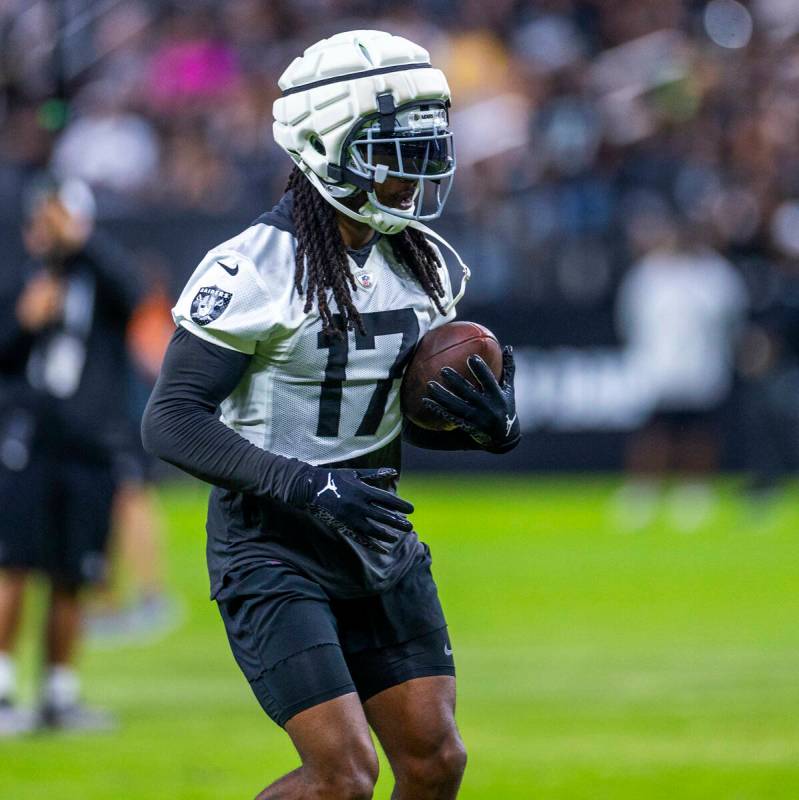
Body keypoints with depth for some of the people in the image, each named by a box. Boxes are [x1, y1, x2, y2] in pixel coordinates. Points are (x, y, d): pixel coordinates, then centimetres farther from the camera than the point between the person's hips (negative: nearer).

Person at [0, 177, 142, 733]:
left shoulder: (100, 277, 7)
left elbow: (131, 295, -16)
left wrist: (80, 240, -20)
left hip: (91, 449, 1)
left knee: (70, 582, 5)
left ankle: (60, 696, 15)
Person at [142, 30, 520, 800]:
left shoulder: (418, 265, 5)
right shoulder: (254, 269, -18)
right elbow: (171, 421, -19)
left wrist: (491, 425, -8)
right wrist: (304, 484, -28)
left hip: (377, 543, 7)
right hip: (273, 552, -7)